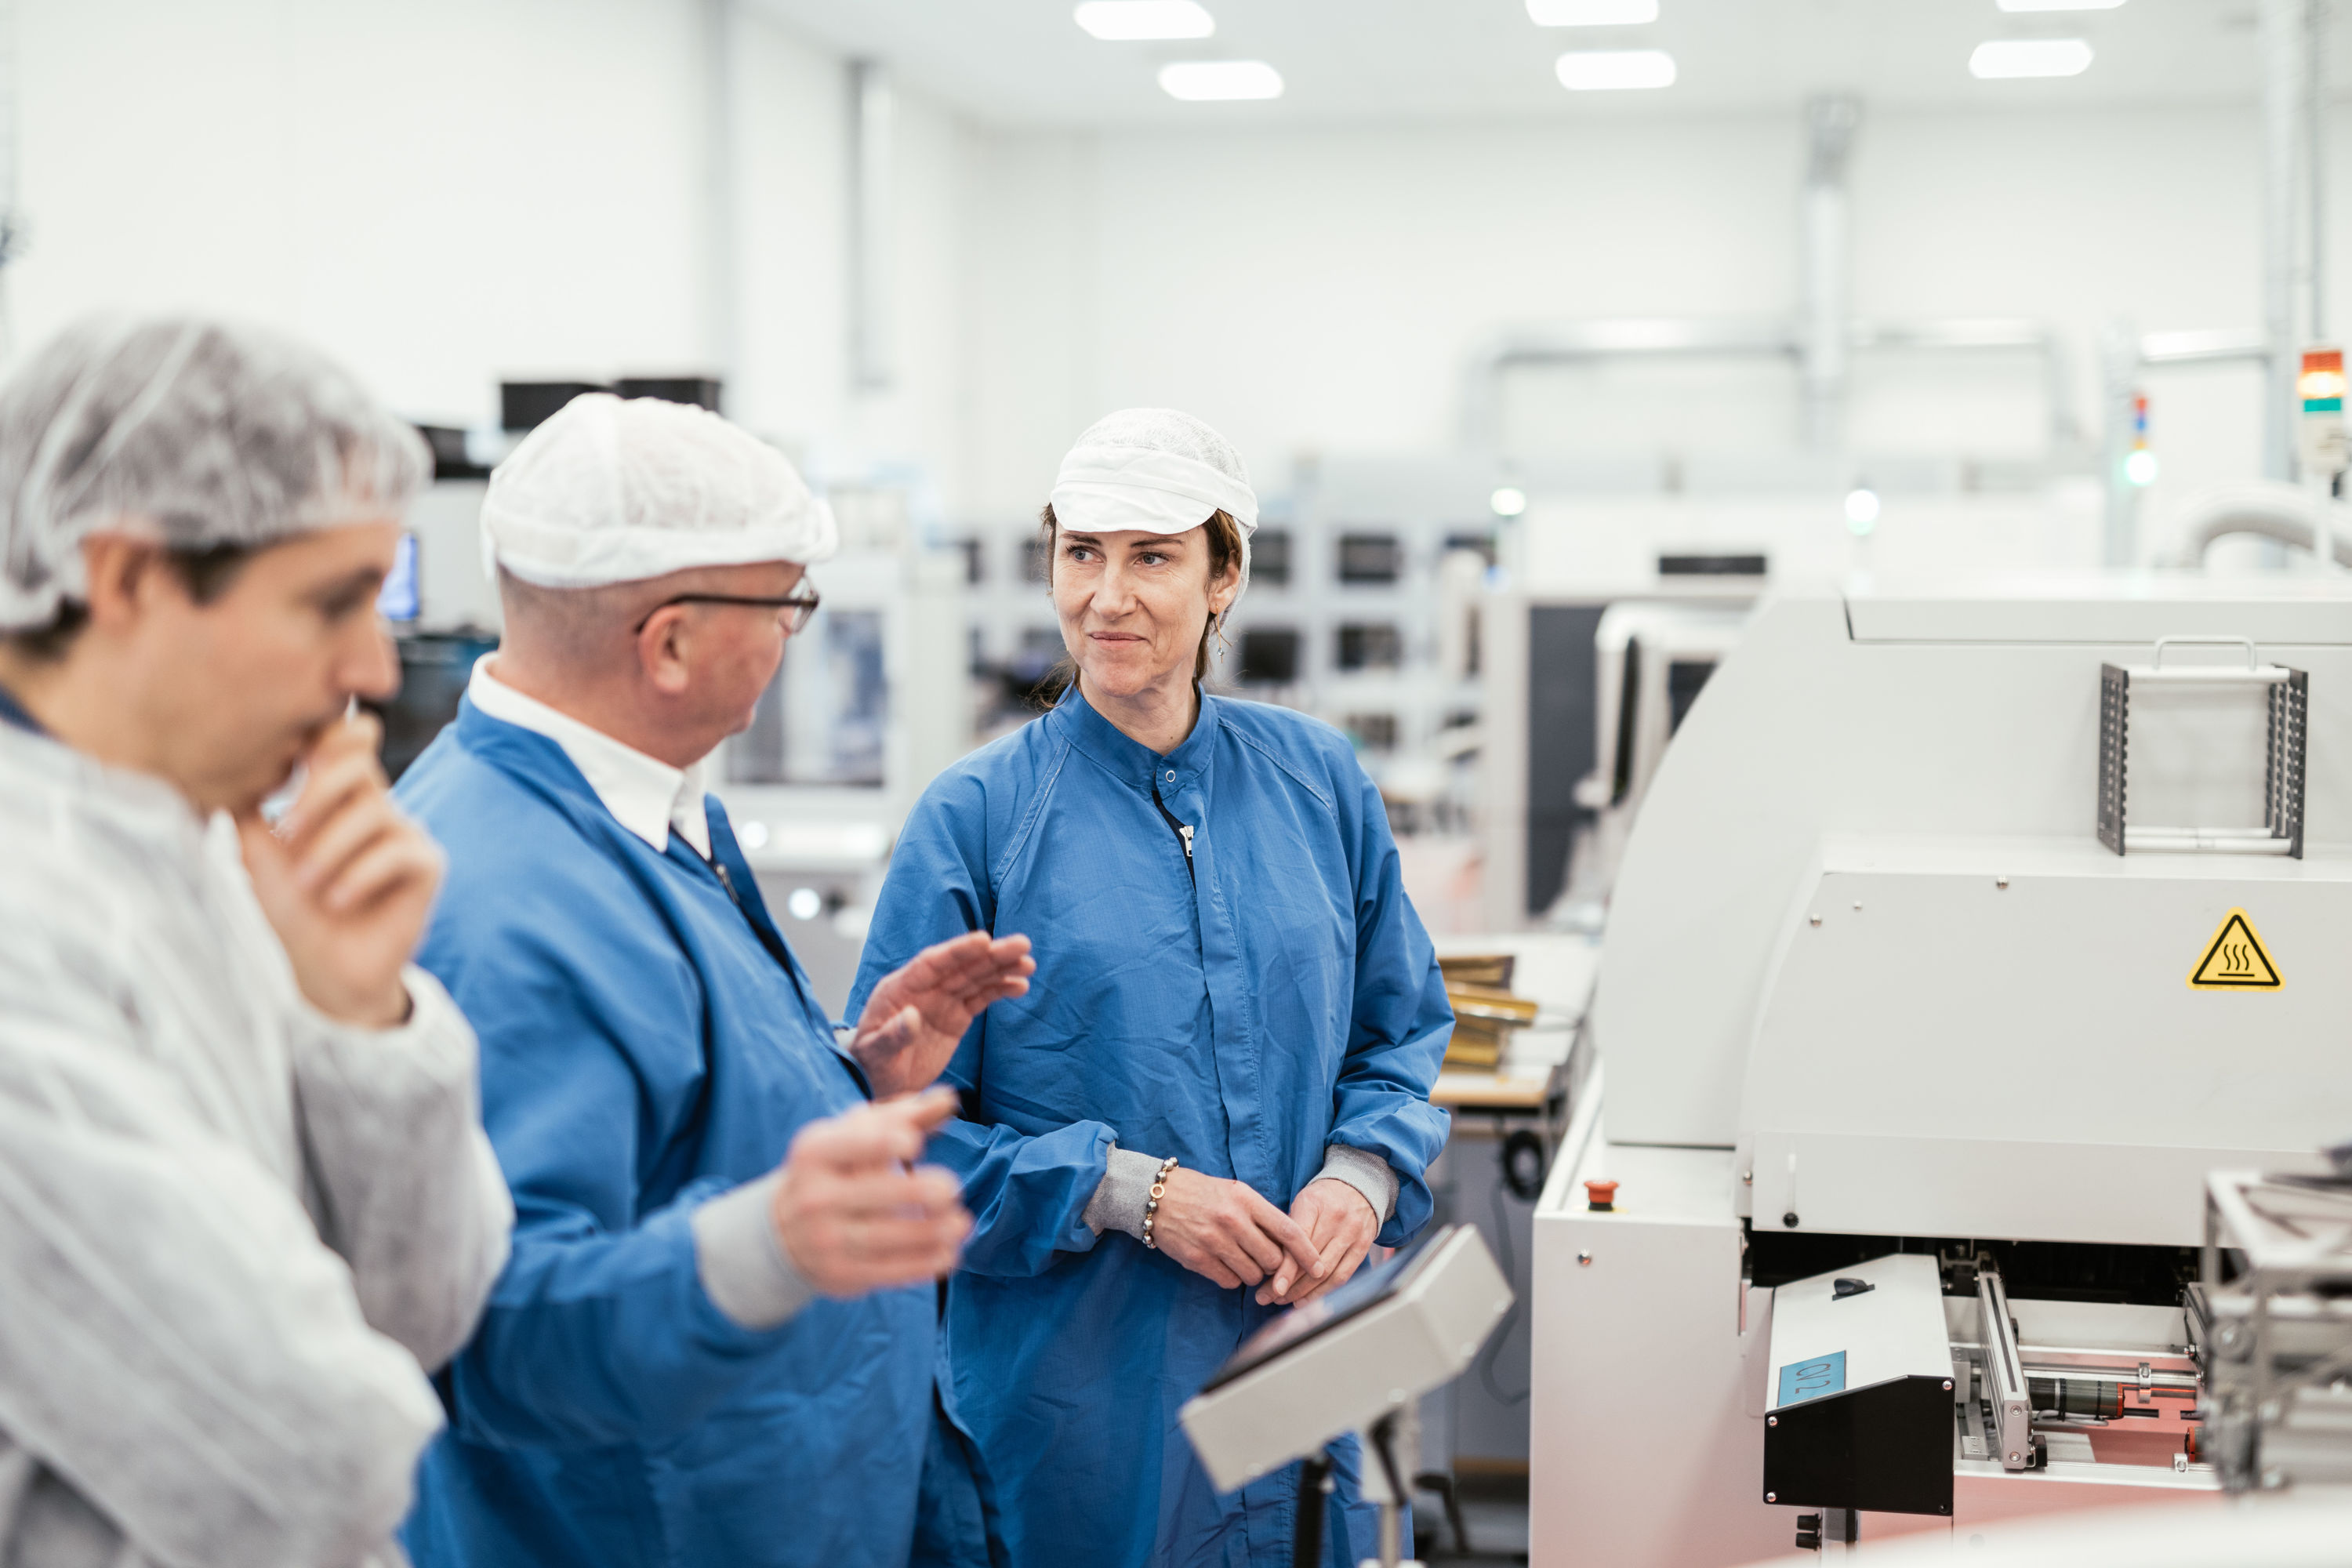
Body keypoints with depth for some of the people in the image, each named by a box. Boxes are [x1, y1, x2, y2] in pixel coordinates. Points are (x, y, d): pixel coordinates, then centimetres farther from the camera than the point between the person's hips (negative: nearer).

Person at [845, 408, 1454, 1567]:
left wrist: (1362, 1175, -8)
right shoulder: (977, 816, -7)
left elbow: (1401, 1032, 12)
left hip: (1297, 1365, 3)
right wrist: (1133, 1192, -16)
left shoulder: (1318, 780, 4)